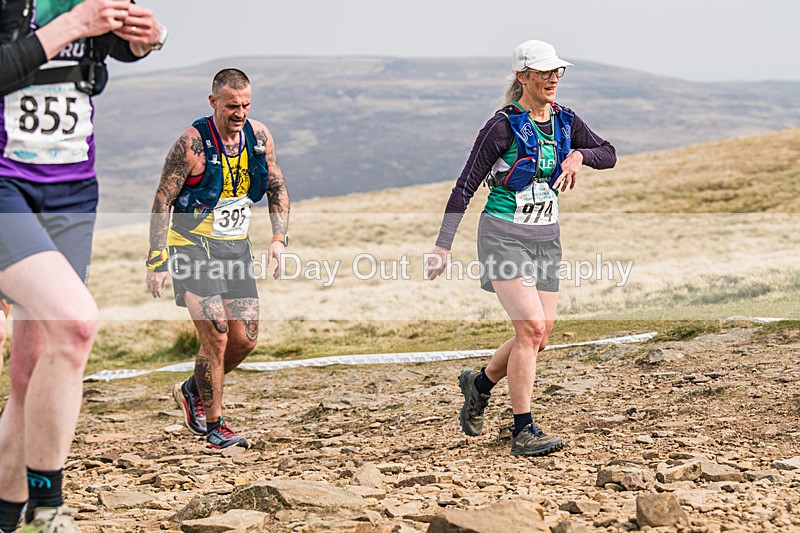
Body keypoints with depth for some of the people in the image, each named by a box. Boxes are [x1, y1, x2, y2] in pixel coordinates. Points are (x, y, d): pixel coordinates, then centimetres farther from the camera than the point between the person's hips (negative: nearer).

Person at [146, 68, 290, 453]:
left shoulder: (259, 137, -1)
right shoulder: (192, 143, -17)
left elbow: (277, 190, 12)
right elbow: (162, 202, -12)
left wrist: (279, 238, -1)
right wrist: (156, 261, -16)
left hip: (235, 247, 6)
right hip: (192, 247, -6)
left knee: (245, 339, 4)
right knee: (216, 337, -15)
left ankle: (192, 391, 29)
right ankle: (213, 426, 1)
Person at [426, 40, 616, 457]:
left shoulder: (564, 121, 6)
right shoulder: (503, 126, -13)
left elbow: (608, 154, 8)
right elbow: (465, 186, -12)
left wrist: (578, 155, -15)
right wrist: (443, 245, -16)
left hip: (546, 238, 7)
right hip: (504, 237, -7)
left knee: (539, 335, 5)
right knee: (531, 327, -17)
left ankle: (479, 383, 31)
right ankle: (523, 432, -11)